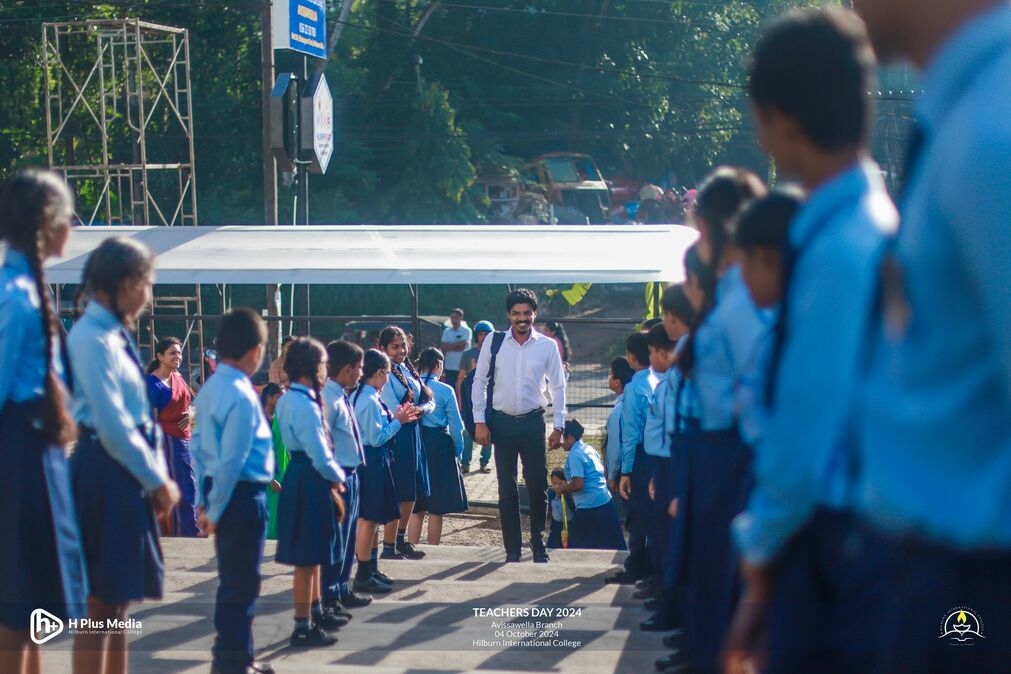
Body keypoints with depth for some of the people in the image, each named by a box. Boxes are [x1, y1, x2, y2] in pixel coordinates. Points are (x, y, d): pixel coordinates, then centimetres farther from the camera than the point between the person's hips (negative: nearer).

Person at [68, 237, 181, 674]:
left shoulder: (115, 335, 16)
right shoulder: (93, 338, -14)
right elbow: (111, 424, -19)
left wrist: (157, 477, 8)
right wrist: (157, 480, -11)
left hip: (126, 473, 10)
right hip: (106, 473, -10)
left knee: (117, 600, 13)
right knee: (101, 603, -8)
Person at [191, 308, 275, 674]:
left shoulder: (211, 388, 8)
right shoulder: (242, 396, -19)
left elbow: (199, 446, 12)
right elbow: (232, 460, -21)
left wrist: (206, 501, 15)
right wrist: (216, 510, -12)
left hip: (223, 493, 9)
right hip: (243, 495, -9)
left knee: (235, 581, 19)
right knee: (241, 584, 0)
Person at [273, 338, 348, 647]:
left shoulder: (288, 400, 9)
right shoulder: (305, 405, -22)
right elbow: (321, 457, -23)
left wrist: (332, 481, 12)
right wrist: (338, 478, -4)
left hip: (299, 476, 10)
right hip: (310, 481, -10)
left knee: (313, 553, 22)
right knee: (307, 556, -2)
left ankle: (316, 611, 36)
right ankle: (303, 627, 4)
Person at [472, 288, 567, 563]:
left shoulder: (547, 346, -2)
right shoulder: (494, 342, -3)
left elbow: (558, 387, 4)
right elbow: (479, 381, 2)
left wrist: (558, 426, 0)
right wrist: (480, 421, -3)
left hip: (532, 422, 0)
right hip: (501, 422, 0)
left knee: (537, 486, 3)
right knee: (507, 489, 6)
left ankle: (539, 546, 17)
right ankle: (512, 549, 14)